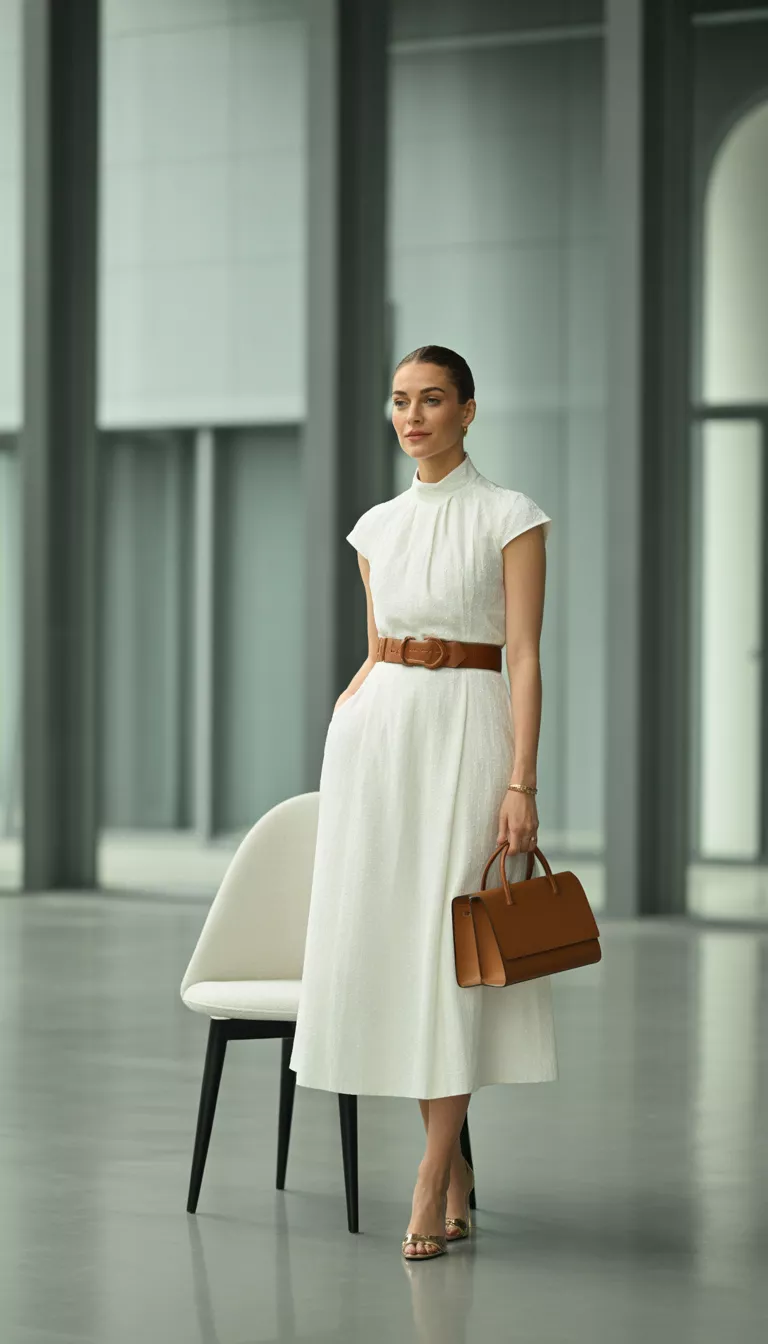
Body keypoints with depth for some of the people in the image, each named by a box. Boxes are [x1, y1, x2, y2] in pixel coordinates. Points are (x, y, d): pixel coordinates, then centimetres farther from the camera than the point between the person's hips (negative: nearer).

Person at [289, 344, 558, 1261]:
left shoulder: (509, 518, -3)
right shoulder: (378, 527, 12)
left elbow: (524, 659, -8)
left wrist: (521, 784, -14)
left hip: (465, 730, -5)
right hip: (376, 733, 5)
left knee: (448, 950, -7)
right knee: (383, 941, 3)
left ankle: (430, 1186, -5)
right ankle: (452, 1162, 16)